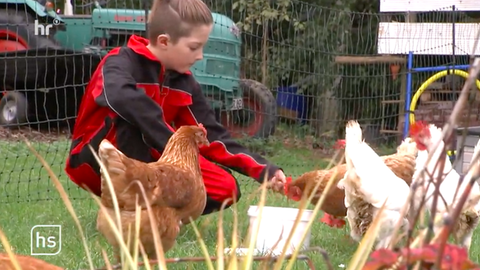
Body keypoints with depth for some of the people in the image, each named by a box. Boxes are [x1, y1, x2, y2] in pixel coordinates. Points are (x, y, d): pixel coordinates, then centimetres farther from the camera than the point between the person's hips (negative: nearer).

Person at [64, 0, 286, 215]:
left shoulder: (184, 82, 0)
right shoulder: (123, 62, -21)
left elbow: (212, 136, 0)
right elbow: (120, 97, -45)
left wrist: (265, 171, -12)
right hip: (95, 161, -6)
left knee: (226, 189, -12)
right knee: (130, 112, -36)